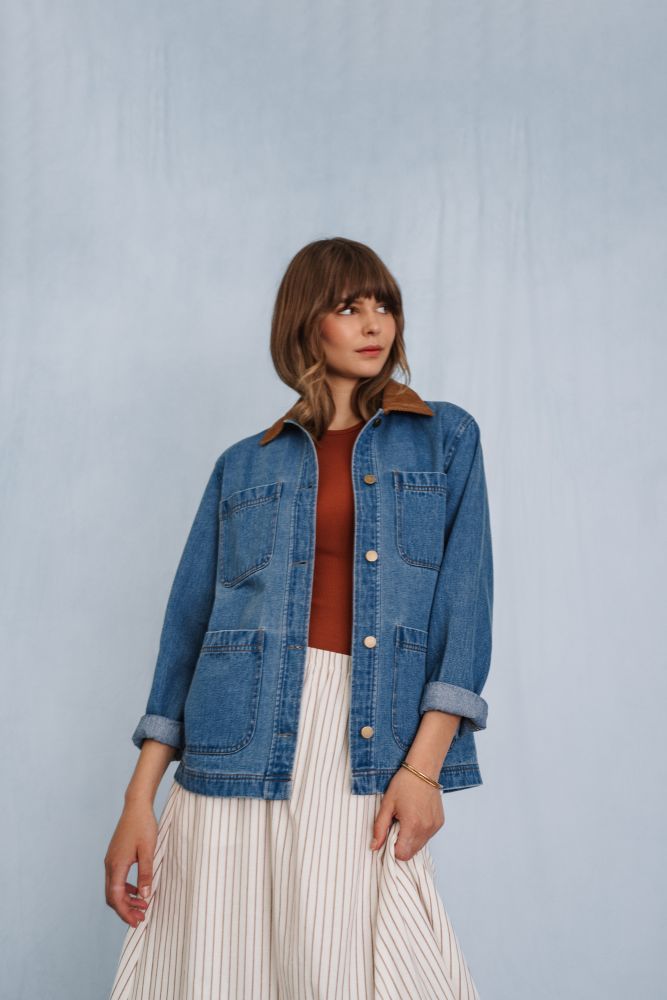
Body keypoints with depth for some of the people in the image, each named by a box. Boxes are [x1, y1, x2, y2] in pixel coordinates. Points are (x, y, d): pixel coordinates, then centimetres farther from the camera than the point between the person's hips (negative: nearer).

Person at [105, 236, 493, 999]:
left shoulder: (445, 439, 11)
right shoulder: (244, 466, 14)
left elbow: (466, 601, 1)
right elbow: (187, 623, 10)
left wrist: (423, 766, -10)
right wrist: (140, 797, 3)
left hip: (369, 748, -1)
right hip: (241, 750, 2)